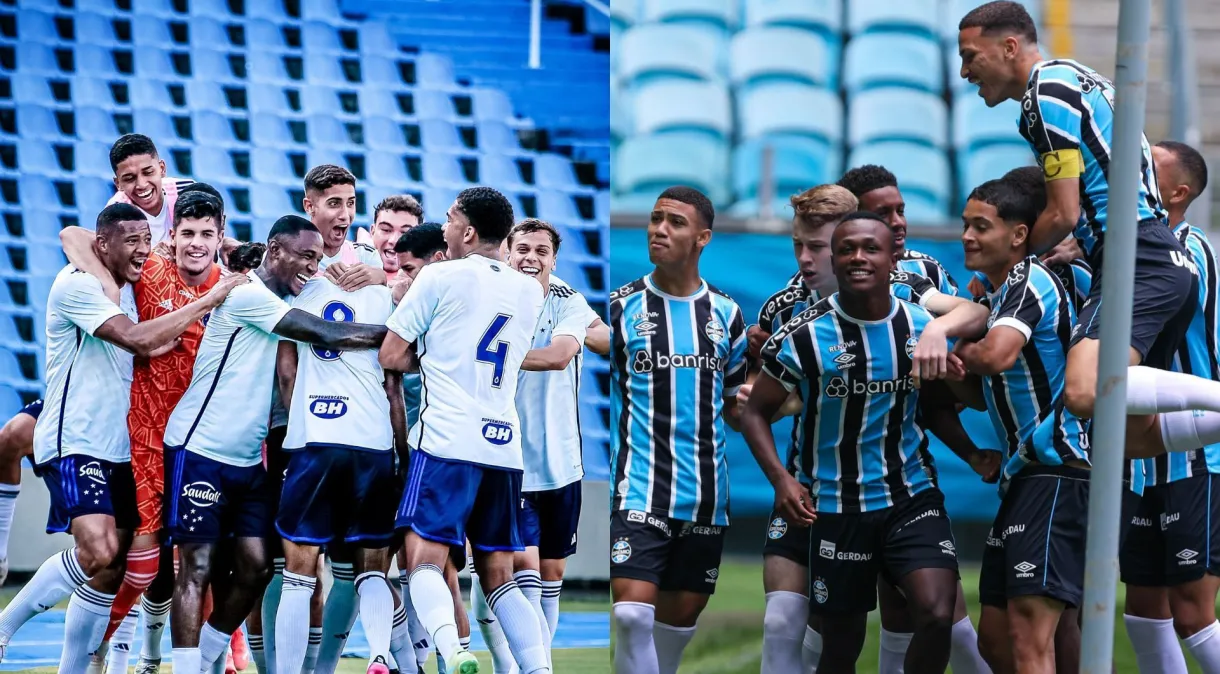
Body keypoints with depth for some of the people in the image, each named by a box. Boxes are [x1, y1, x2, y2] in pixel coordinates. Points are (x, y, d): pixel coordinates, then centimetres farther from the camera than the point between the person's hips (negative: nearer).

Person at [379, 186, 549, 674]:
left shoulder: (441, 277, -1)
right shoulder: (530, 292, 15)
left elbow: (391, 356, 2)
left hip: (446, 440, -5)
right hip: (505, 446, 5)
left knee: (425, 560, -10)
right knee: (498, 577, 10)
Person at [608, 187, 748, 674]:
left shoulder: (726, 314, 9)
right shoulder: (622, 307, 0)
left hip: (705, 495, 4)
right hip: (639, 488, -4)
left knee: (681, 616, 10)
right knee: (632, 616, -16)